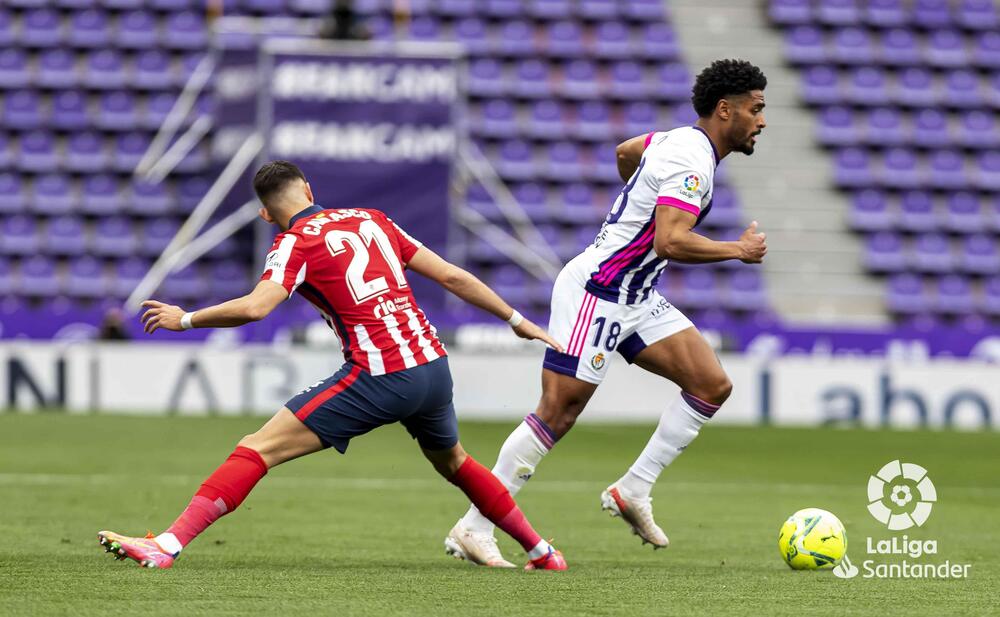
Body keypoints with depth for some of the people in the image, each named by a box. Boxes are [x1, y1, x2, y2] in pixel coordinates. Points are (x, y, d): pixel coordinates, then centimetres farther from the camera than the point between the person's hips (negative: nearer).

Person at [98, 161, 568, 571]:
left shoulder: (295, 242, 0)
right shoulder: (371, 220, 17)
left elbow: (254, 307, -17)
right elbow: (452, 276, 17)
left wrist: (185, 319, -3)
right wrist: (516, 320, 26)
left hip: (379, 378, -6)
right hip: (433, 365, 6)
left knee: (259, 450, -7)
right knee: (452, 462, 34)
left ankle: (167, 545, -17)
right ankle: (541, 552, 44)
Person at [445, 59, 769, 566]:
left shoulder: (681, 140, 11)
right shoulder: (691, 161, -20)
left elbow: (625, 151, 31)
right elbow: (670, 242, -31)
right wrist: (739, 250, -18)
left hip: (635, 297, 10)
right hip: (596, 292, -10)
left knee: (712, 386, 0)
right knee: (557, 414, -10)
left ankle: (633, 491, 4)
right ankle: (472, 529, -3)